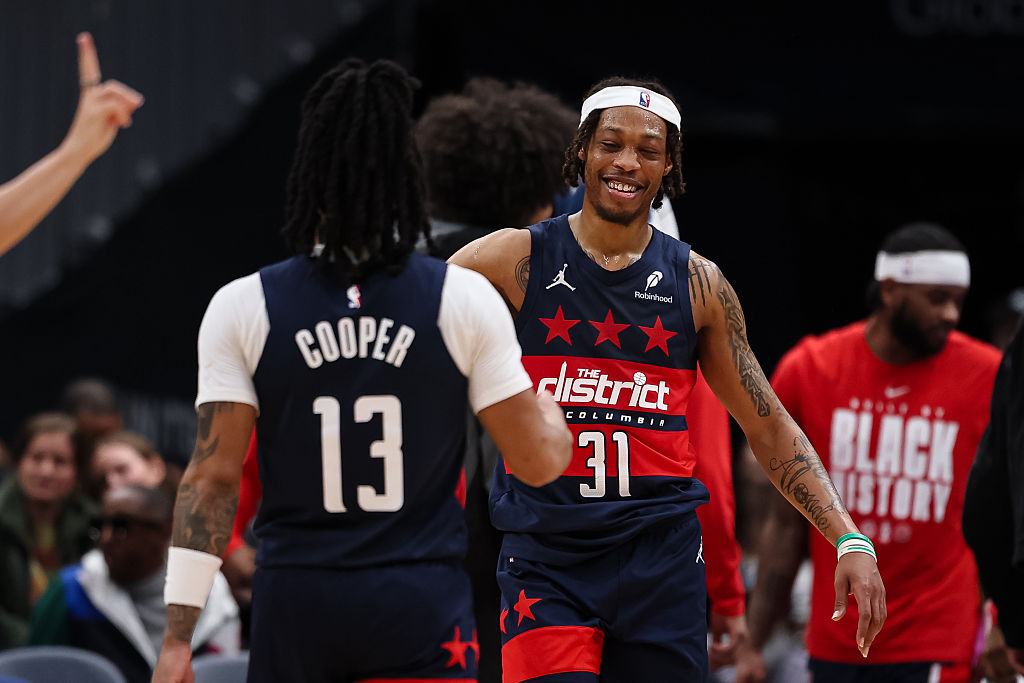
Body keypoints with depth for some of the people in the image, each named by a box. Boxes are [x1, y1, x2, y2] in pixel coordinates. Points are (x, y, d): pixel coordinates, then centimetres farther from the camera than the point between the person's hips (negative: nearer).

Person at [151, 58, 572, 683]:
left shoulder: (242, 309, -2)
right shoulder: (464, 299, -3)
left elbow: (214, 476, -4)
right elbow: (539, 462, 0)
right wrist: (552, 413, 24)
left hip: (295, 607, 1)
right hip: (423, 608, -1)